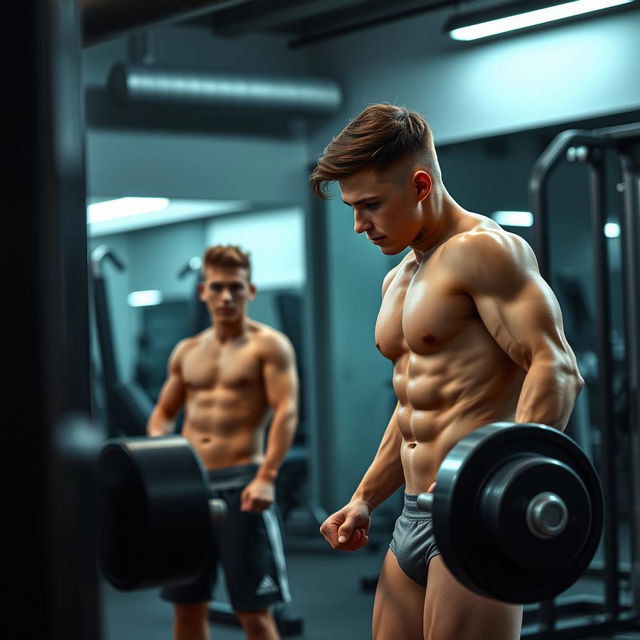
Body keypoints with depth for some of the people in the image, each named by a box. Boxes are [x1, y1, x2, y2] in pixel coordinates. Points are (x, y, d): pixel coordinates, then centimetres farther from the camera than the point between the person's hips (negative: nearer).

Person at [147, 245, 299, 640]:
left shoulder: (269, 345, -2)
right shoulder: (187, 352, 15)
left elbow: (287, 412, -12)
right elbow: (164, 413, 21)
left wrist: (266, 477, -24)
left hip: (241, 484, -5)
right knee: (187, 604, 10)